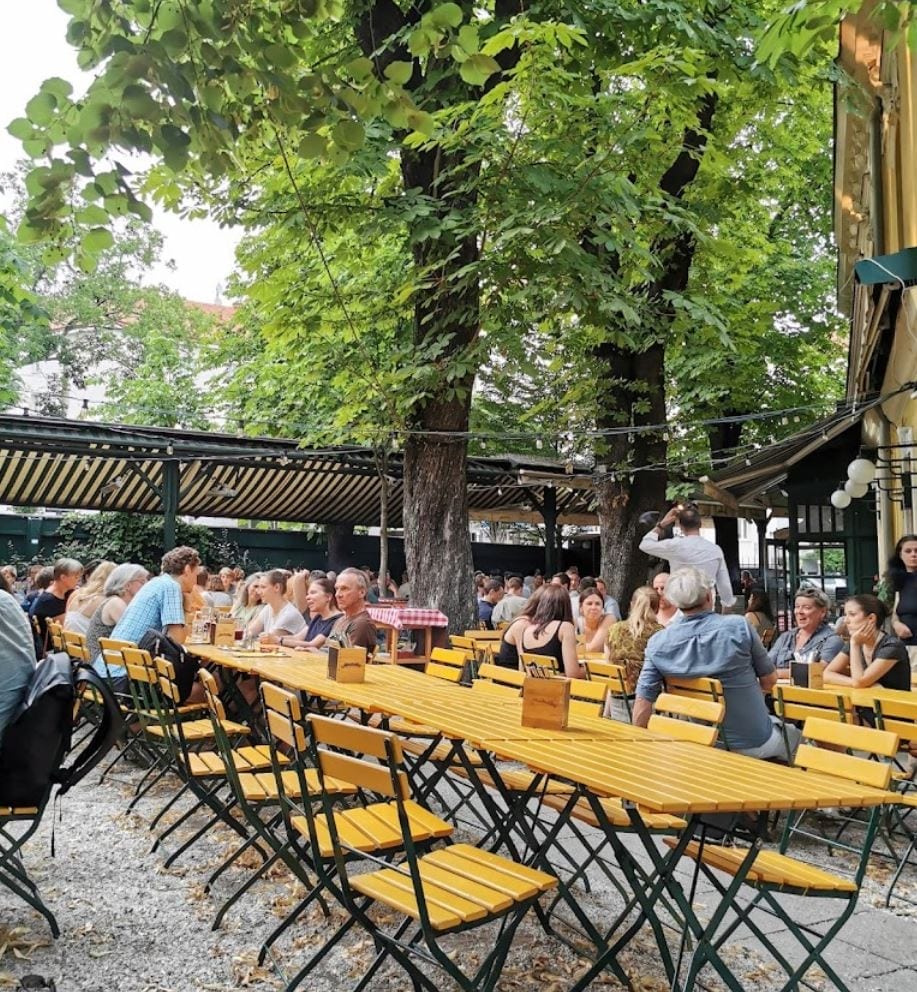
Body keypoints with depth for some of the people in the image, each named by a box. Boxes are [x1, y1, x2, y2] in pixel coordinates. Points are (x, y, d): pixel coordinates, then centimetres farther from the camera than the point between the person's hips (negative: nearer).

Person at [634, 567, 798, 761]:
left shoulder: (657, 643, -13)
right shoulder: (739, 627, -18)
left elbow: (642, 707, -14)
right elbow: (770, 680, -4)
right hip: (752, 744, -3)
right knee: (793, 734, 30)